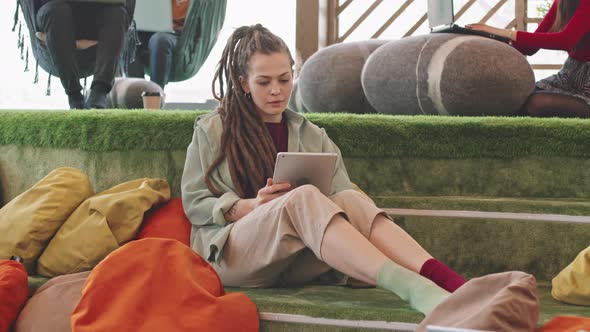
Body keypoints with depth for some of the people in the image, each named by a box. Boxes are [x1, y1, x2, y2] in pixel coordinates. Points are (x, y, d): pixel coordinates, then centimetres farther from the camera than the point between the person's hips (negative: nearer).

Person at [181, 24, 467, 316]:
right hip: (230, 256, -3)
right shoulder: (211, 130, 13)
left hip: (296, 262, 3)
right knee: (304, 198, -34)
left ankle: (446, 280, -54)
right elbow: (194, 204, 5)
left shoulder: (312, 137, 20)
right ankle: (414, 290, -58)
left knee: (350, 200, -29)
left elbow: (338, 204, 10)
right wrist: (252, 206, -12)